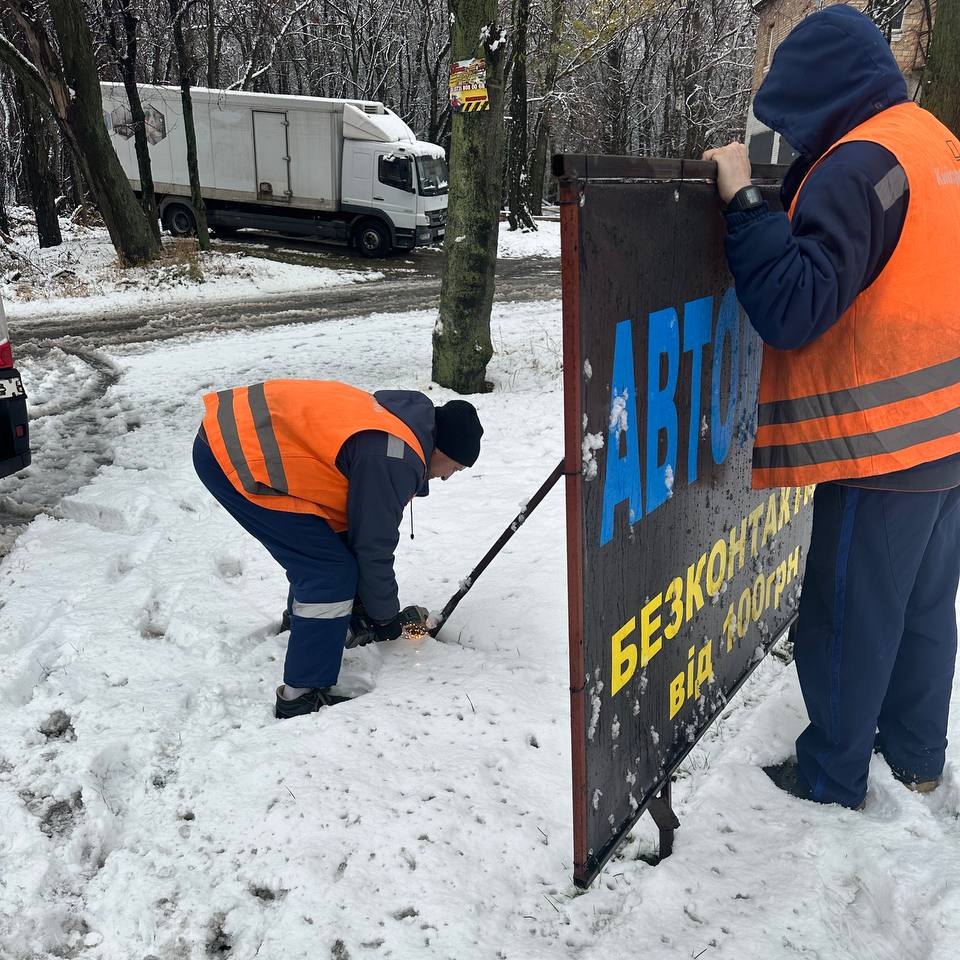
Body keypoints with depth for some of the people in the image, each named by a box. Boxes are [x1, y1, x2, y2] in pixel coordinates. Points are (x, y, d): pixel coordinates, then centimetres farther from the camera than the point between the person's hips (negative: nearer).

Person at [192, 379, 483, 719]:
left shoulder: (392, 422, 14)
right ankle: (303, 697, 1)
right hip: (235, 456, -10)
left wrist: (365, 602, 28)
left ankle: (303, 614, 51)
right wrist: (385, 618, 8)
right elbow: (373, 547, -9)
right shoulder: (394, 460, -17)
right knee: (332, 572, -7)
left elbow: (361, 527, 22)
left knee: (320, 551, 25)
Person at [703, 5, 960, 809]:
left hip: (883, 441, -9)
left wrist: (743, 199, -18)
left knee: (849, 617, 5)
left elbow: (793, 309, -24)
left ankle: (831, 777, 20)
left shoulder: (858, 163, -17)